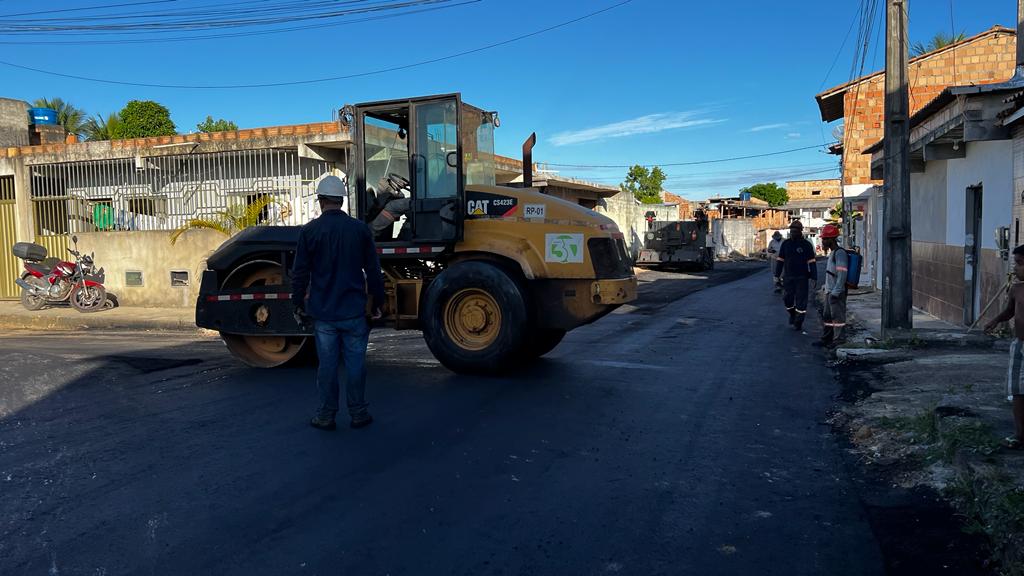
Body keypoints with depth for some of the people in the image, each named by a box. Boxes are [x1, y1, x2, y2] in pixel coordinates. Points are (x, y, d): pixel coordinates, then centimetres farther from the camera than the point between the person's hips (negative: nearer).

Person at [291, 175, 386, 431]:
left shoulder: (309, 231, -4)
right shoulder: (360, 229, -1)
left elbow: (300, 273, -1)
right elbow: (373, 270, 3)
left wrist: (298, 305, 10)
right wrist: (378, 302, 13)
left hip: (322, 312, 0)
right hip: (354, 311, 0)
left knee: (327, 363, 7)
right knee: (355, 362, 7)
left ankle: (326, 415, 14)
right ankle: (358, 413, 14)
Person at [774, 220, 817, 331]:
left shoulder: (806, 245, -2)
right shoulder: (785, 244, 6)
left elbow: (812, 262, -1)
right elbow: (780, 260, 10)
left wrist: (814, 277, -6)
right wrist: (777, 275, 6)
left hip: (802, 277, -3)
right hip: (788, 277, 3)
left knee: (801, 300, -1)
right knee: (787, 298, 6)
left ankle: (798, 323, 7)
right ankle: (792, 314, 34)